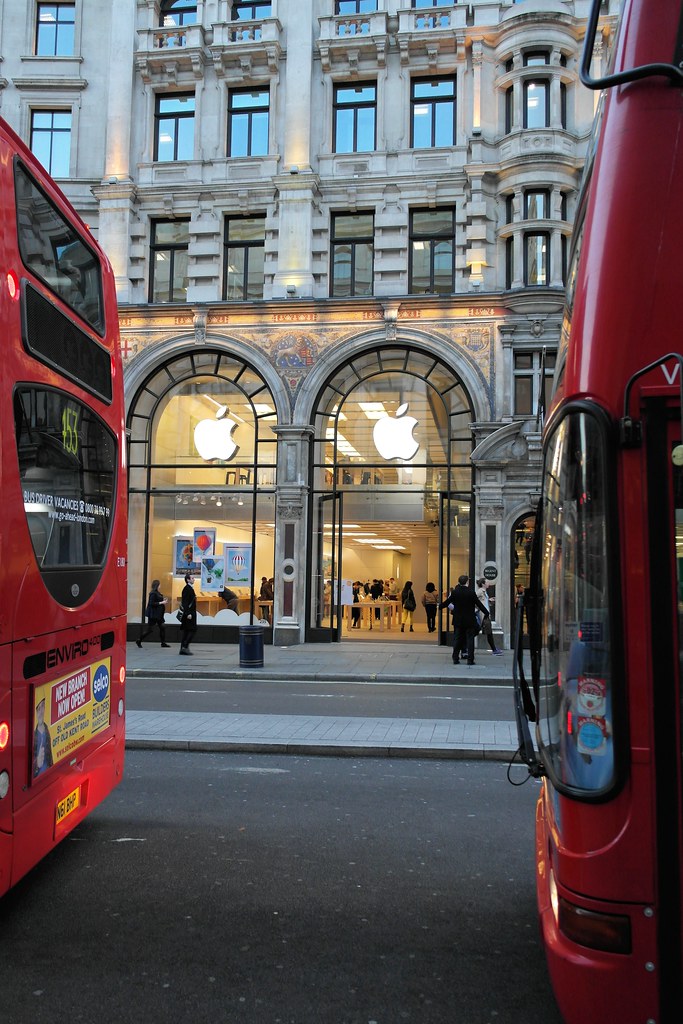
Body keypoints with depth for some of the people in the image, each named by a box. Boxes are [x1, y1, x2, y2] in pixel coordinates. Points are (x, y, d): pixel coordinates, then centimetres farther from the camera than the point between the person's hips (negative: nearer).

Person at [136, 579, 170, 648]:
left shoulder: (157, 593, 10)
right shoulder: (153, 593, -18)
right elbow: (151, 603, -24)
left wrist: (163, 600, 5)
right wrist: (161, 603, -20)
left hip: (158, 614, 9)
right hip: (153, 615, -9)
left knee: (162, 627, 7)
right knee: (150, 630, -2)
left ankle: (163, 643, 14)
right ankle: (139, 640, 14)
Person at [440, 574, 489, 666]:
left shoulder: (454, 592, -5)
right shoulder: (471, 593, -11)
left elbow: (446, 603, 2)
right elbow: (479, 604, -5)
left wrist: (440, 606, 22)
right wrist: (486, 613, 9)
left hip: (458, 620, 2)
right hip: (470, 620, -2)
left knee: (457, 639, 9)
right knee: (470, 639, 3)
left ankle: (455, 659, 10)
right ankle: (470, 659, 1)